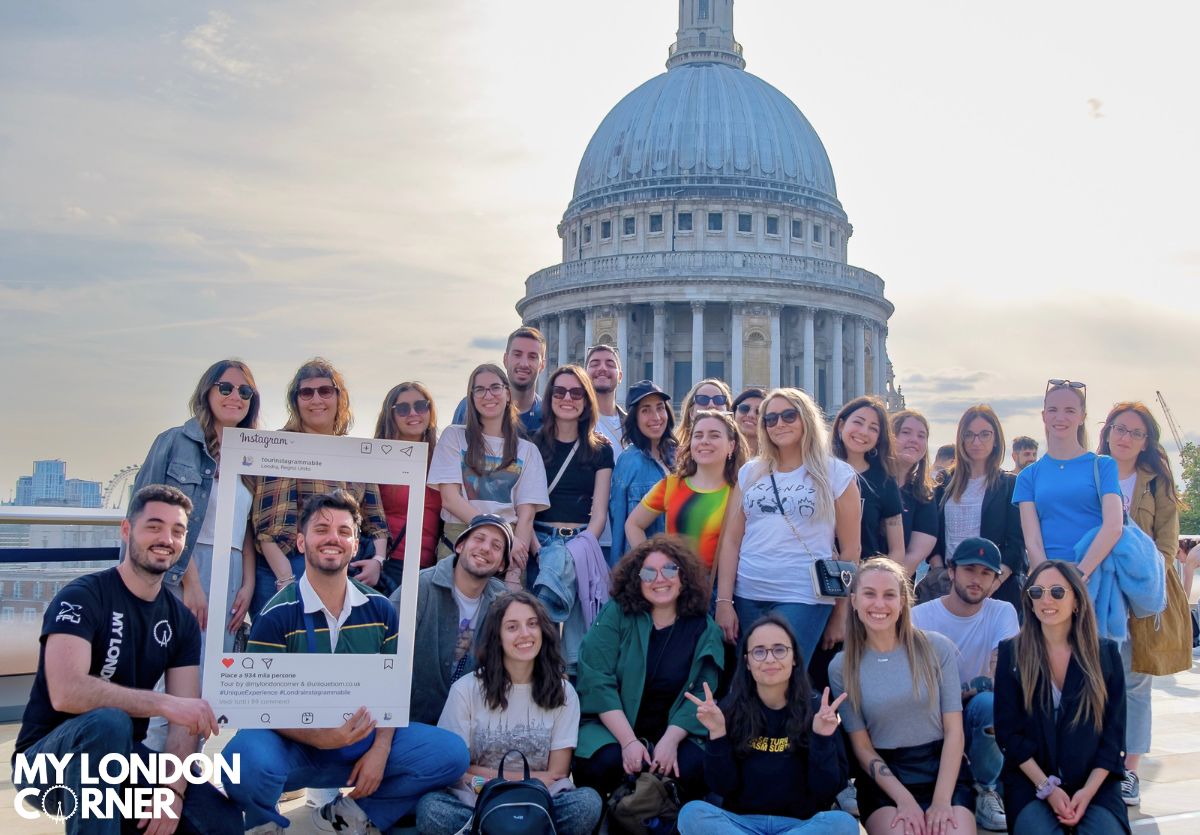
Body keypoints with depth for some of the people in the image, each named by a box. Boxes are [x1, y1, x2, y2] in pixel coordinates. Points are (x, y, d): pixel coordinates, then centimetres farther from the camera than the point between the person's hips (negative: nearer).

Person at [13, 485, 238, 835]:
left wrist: (173, 791, -20)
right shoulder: (82, 597, -15)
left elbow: (185, 718, -4)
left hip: (122, 755, 5)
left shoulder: (181, 620, 3)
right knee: (108, 721, -37)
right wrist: (164, 703, -35)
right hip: (49, 757, -5)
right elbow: (66, 693, -31)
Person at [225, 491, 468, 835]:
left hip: (362, 742, 4)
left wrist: (380, 749, -10)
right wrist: (318, 737, -30)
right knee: (248, 759, -37)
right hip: (294, 746, -4)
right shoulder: (277, 616, -11)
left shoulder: (380, 610, 2)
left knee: (451, 751, -13)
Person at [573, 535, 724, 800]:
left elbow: (701, 695, -5)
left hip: (674, 731, 2)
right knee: (607, 763, -32)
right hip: (611, 726, -1)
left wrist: (670, 740, -22)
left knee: (695, 766, -28)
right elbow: (597, 681, -12)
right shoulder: (615, 614, -4)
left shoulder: (704, 629, 2)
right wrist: (628, 741, -22)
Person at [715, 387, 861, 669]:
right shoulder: (749, 473, 10)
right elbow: (731, 540, 6)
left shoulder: (836, 473, 2)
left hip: (803, 599, -3)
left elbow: (850, 549, 2)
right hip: (746, 596, 3)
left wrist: (841, 613, 1)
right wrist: (723, 600, -1)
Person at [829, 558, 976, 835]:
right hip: (883, 779, -1)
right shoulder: (841, 667, 0)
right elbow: (862, 748, 0)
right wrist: (904, 800, -13)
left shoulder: (937, 648, 0)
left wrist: (942, 801, -13)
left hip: (942, 770, 1)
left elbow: (954, 731, -3)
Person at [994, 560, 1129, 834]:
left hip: (1095, 781, 2)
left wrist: (1088, 791, -10)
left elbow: (1114, 732, 3)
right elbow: (1008, 732, -2)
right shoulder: (1011, 652, 0)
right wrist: (1047, 788, -12)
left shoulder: (1106, 653, 4)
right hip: (1031, 781, -1)